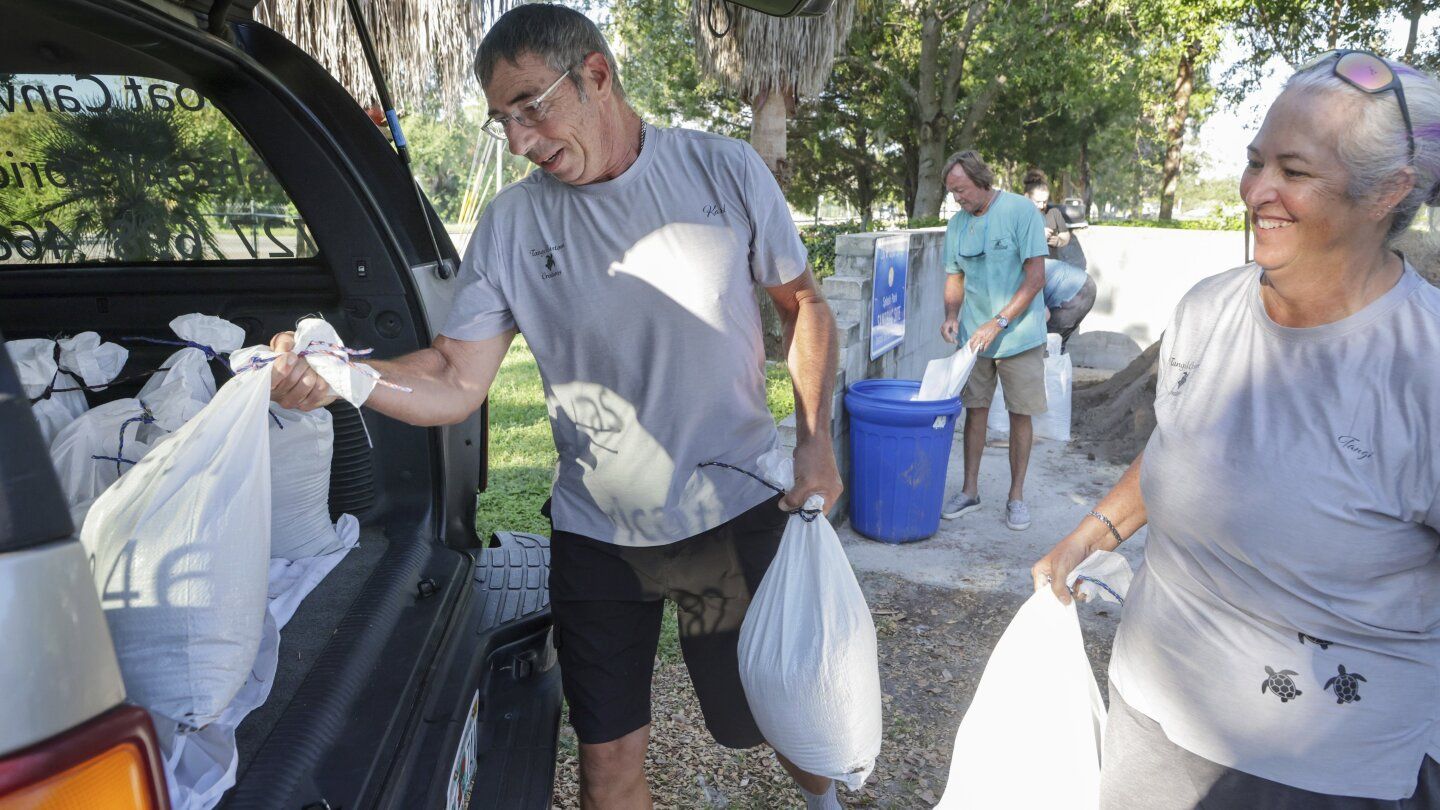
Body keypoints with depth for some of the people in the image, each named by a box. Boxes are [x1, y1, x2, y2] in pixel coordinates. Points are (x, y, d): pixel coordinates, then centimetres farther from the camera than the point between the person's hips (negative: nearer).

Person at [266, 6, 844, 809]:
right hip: (598, 533, 1)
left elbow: (805, 305, 3)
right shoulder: (512, 224, -4)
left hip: (740, 511, 0)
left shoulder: (725, 169, -7)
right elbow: (455, 382, -7)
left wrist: (817, 435, -8)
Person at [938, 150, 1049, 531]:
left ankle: (1016, 496, 15)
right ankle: (970, 490, 18)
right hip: (974, 336, 4)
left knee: (1021, 413, 3)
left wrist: (998, 323, -20)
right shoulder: (957, 223, 6)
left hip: (1019, 335, -4)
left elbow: (1036, 277, -14)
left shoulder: (1020, 211, -11)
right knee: (975, 409, 7)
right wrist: (951, 314, -6)